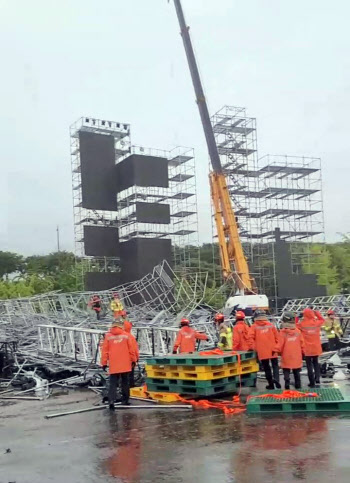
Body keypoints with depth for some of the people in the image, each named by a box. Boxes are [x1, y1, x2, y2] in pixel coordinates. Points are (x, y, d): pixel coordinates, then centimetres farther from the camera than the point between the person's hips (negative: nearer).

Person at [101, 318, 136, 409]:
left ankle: (111, 400, -14)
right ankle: (125, 399, 21)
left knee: (113, 383, 1)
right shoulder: (126, 335, -4)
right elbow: (131, 349, 0)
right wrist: (133, 360, 13)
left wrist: (104, 362, 6)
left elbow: (105, 350, -1)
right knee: (125, 382, 15)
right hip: (125, 364, 0)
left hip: (113, 365, 0)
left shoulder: (108, 336, -3)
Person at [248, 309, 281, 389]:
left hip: (262, 351, -1)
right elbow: (277, 337, 0)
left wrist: (253, 347, -4)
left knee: (266, 368, 12)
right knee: (275, 365, 12)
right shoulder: (270, 325, 0)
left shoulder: (254, 327, -4)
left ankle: (271, 384, 14)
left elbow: (251, 338, -14)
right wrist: (276, 348, 6)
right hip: (272, 350, 1)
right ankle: (276, 378, -12)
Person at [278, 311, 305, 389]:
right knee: (297, 374, 17)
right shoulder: (298, 331, -4)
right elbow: (302, 344, 2)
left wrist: (279, 352, 4)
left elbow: (280, 346, -14)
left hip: (286, 358, -4)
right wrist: (302, 352, 16)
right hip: (297, 358, 4)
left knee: (287, 375, 2)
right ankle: (298, 387, 23)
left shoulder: (283, 332, -16)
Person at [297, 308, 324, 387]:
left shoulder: (302, 324, -14)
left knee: (309, 365, 6)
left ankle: (312, 382, 5)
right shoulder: (317, 322, -4)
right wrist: (316, 313, 11)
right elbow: (322, 319, 17)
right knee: (315, 362, 23)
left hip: (307, 349, -3)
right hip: (316, 348, 3)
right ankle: (317, 377, 8)